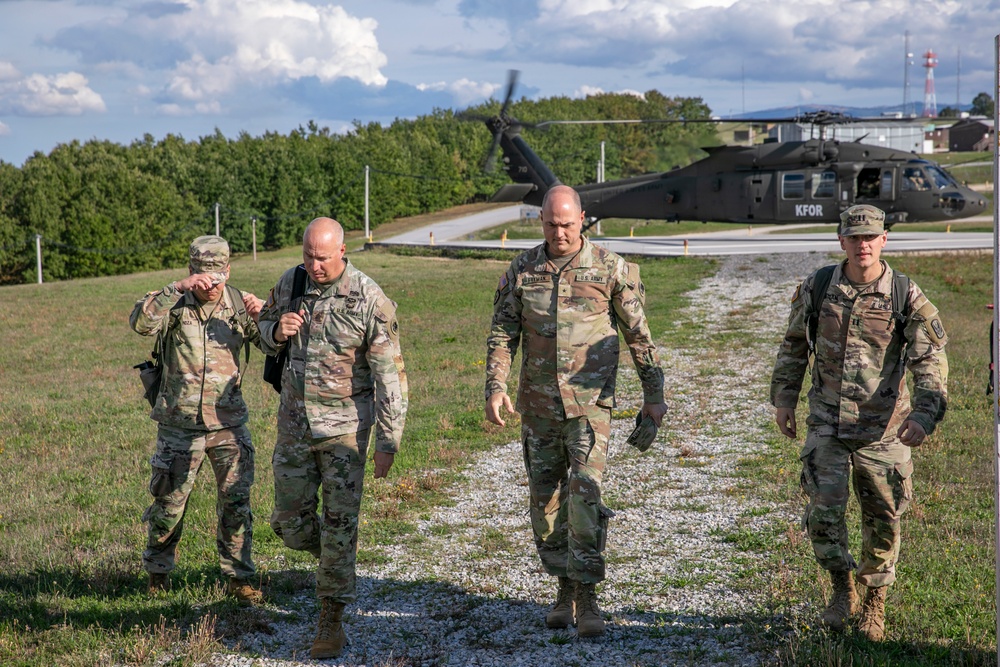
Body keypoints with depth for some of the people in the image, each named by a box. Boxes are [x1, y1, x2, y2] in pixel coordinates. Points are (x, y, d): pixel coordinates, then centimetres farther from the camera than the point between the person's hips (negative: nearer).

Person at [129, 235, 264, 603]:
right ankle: (158, 570, 31)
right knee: (168, 502, 9)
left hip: (229, 423, 2)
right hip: (179, 424, -1)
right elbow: (141, 323, -27)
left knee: (236, 502, 2)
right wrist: (177, 289, -36)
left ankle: (238, 576, 15)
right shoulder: (175, 304, -8)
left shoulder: (238, 304, 0)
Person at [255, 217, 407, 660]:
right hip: (294, 424, 5)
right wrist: (277, 331, -8)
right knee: (290, 523, 9)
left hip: (344, 427, -4)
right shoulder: (289, 284, 0)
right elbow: (265, 327, 18)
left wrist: (388, 441, -14)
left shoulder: (370, 300, -15)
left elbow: (390, 375, -13)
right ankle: (335, 563, 39)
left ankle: (332, 619, 9)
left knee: (339, 524, -1)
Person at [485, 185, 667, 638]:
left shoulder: (610, 269, -3)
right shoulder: (521, 271, 4)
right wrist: (495, 388, -8)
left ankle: (587, 596, -7)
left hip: (590, 402, -3)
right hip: (538, 405, 4)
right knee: (545, 499, 9)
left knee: (585, 495, -14)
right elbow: (502, 335, 6)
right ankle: (565, 588, 23)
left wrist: (654, 394, 5)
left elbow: (639, 335, 4)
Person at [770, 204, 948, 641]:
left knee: (883, 519, 8)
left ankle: (875, 601, 30)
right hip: (827, 424, 1)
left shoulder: (906, 297, -8)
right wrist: (783, 397, 10)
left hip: (883, 428, -1)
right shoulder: (816, 289, -3)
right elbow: (793, 346, 12)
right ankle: (842, 591, 18)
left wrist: (924, 416, -23)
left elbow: (931, 361, -11)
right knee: (823, 512, -7)